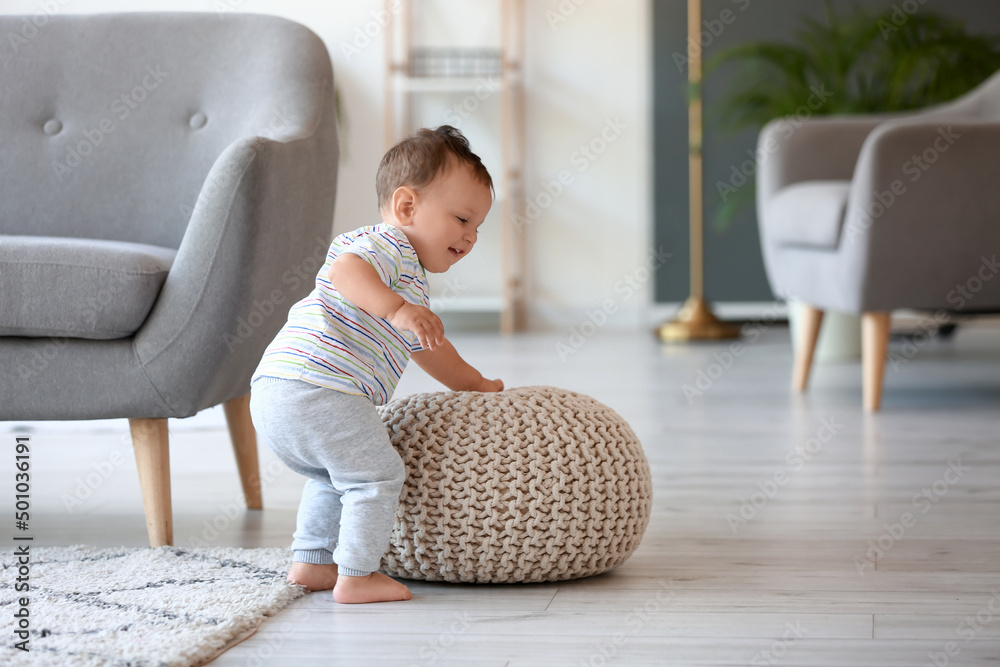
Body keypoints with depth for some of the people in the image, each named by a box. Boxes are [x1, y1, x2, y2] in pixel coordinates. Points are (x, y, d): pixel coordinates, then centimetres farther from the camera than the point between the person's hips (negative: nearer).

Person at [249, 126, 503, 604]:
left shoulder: (409, 283, 32)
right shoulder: (389, 245, -2)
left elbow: (426, 348, 45)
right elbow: (344, 269, -25)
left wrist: (474, 384, 48)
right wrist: (398, 309, -35)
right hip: (319, 390, -11)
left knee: (334, 476, 28)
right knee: (377, 475, -1)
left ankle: (311, 562, 31)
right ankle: (355, 577, 0)